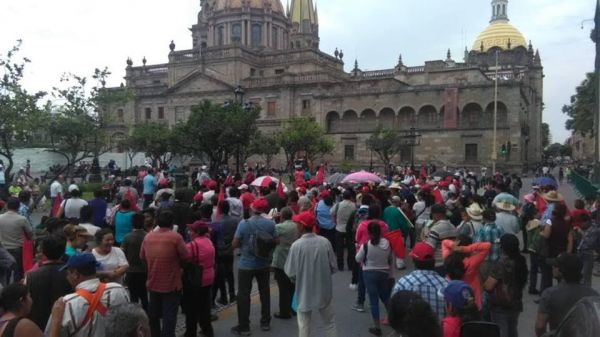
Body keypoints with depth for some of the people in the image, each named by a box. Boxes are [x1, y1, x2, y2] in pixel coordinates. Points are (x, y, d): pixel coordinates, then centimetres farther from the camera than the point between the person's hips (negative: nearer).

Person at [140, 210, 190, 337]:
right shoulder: (175, 237, -16)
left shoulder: (148, 237, 1)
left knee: (153, 315, 21)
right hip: (171, 285, -5)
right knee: (169, 317, 0)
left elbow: (142, 257, 11)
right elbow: (186, 258, -14)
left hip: (153, 283, 6)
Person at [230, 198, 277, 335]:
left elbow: (234, 244, -10)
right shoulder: (270, 223, -8)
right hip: (264, 264, 3)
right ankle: (265, 322, 28)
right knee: (265, 292, 17)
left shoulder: (244, 223, -15)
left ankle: (244, 327, 12)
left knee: (243, 295, 7)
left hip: (246, 265, -3)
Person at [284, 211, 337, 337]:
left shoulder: (296, 245, -17)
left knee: (304, 326, 13)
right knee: (329, 323, 19)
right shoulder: (325, 242, -9)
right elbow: (333, 267, -1)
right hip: (324, 290, 2)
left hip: (305, 293, -2)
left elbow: (291, 273, -13)